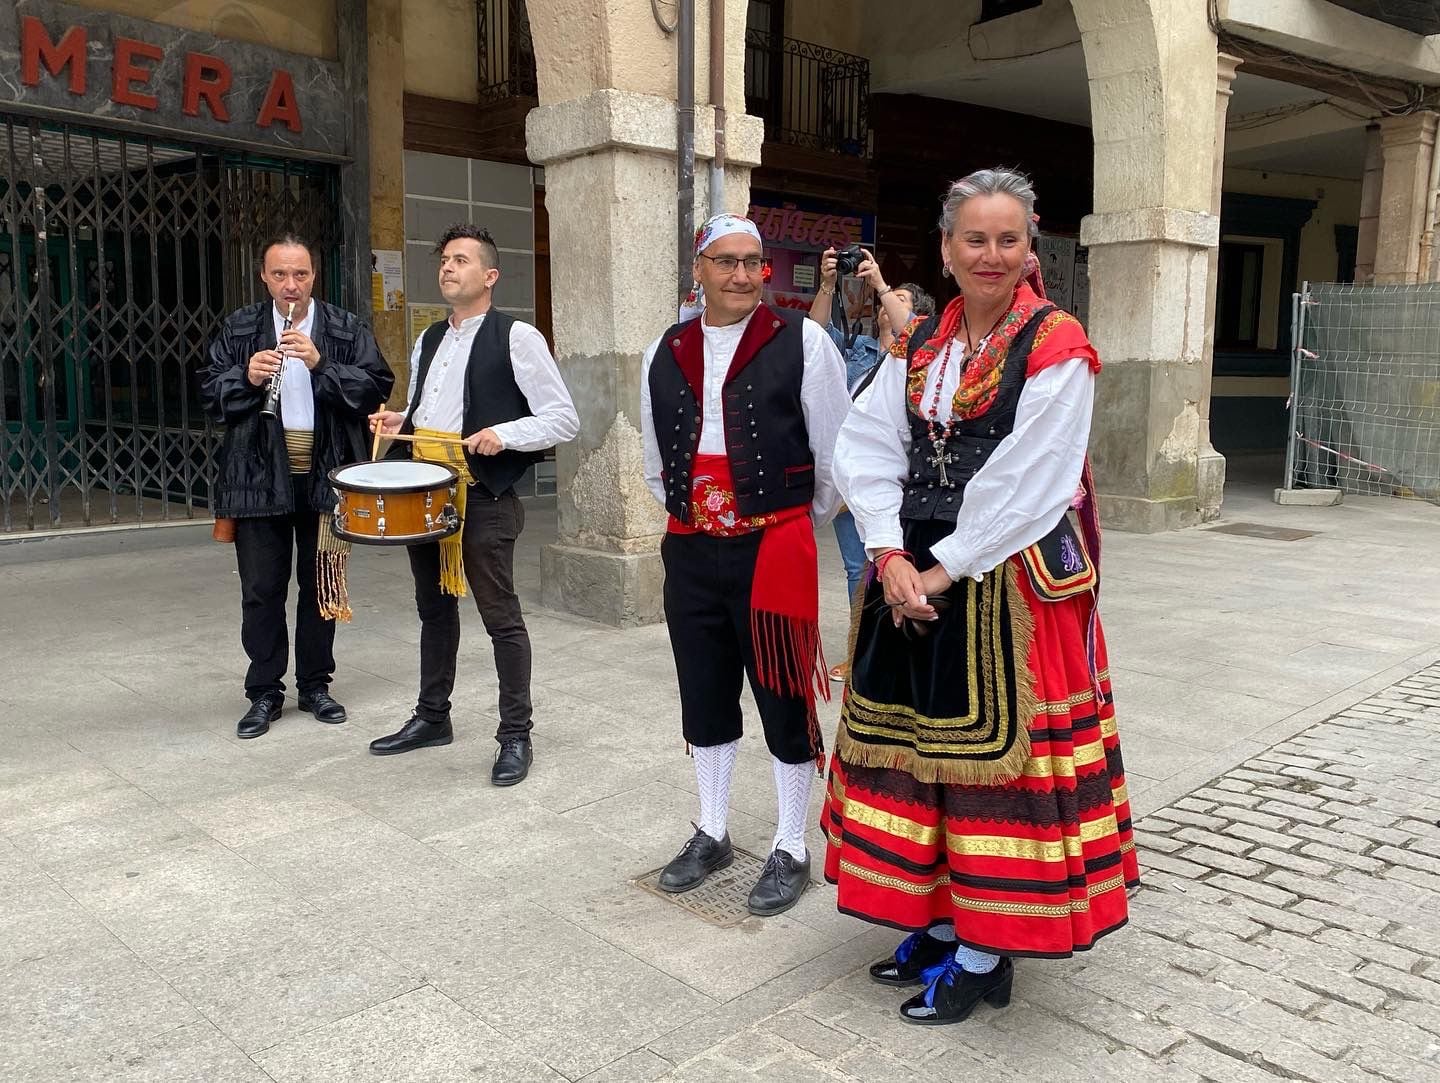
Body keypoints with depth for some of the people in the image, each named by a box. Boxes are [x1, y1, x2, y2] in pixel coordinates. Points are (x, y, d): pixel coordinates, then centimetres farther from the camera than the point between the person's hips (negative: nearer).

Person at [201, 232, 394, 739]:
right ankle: (264, 693, 17)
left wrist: (321, 364, -19)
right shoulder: (239, 328, 7)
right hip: (260, 476, 0)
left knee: (321, 584, 10)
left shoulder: (346, 329, 4)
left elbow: (376, 387, -6)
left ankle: (315, 684, 24)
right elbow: (210, 393, 7)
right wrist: (245, 376, -13)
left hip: (326, 475, 0)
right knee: (261, 591, 4)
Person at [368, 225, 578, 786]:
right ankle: (431, 717, 32)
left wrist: (504, 434, -22)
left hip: (484, 498, -7)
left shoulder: (517, 338, -7)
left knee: (501, 617, -1)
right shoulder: (427, 342, 15)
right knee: (434, 608, 17)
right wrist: (399, 421, 4)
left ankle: (516, 735, 11)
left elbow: (564, 419, -9)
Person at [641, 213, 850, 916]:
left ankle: (791, 850, 20)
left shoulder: (801, 341, -5)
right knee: (703, 694, 14)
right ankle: (711, 832, 32)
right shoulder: (665, 354, 8)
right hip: (690, 552, 5)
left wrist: (799, 529, 7)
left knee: (784, 699, 4)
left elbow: (835, 454, -1)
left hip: (773, 550, -4)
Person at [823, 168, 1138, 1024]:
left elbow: (1026, 486, -16)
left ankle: (986, 957, 18)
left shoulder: (1056, 346, -9)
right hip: (913, 575, 6)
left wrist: (946, 570, -14)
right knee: (918, 741, 12)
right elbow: (866, 448, 2)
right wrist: (891, 557, -11)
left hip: (1009, 582, -6)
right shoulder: (919, 346, 9)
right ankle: (940, 922, 31)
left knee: (995, 748, 1)